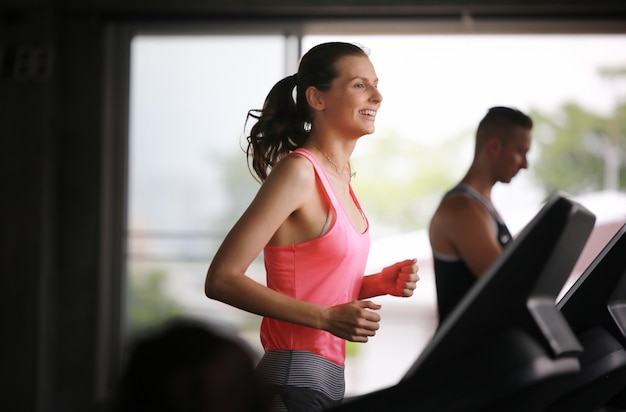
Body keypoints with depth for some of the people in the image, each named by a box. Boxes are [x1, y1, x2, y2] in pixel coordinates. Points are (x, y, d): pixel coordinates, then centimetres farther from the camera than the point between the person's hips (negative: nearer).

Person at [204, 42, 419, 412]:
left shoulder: (339, 175, 12)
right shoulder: (298, 170, -14)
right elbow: (222, 280, -20)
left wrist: (381, 283, 3)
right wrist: (328, 318, -22)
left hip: (328, 379, 9)